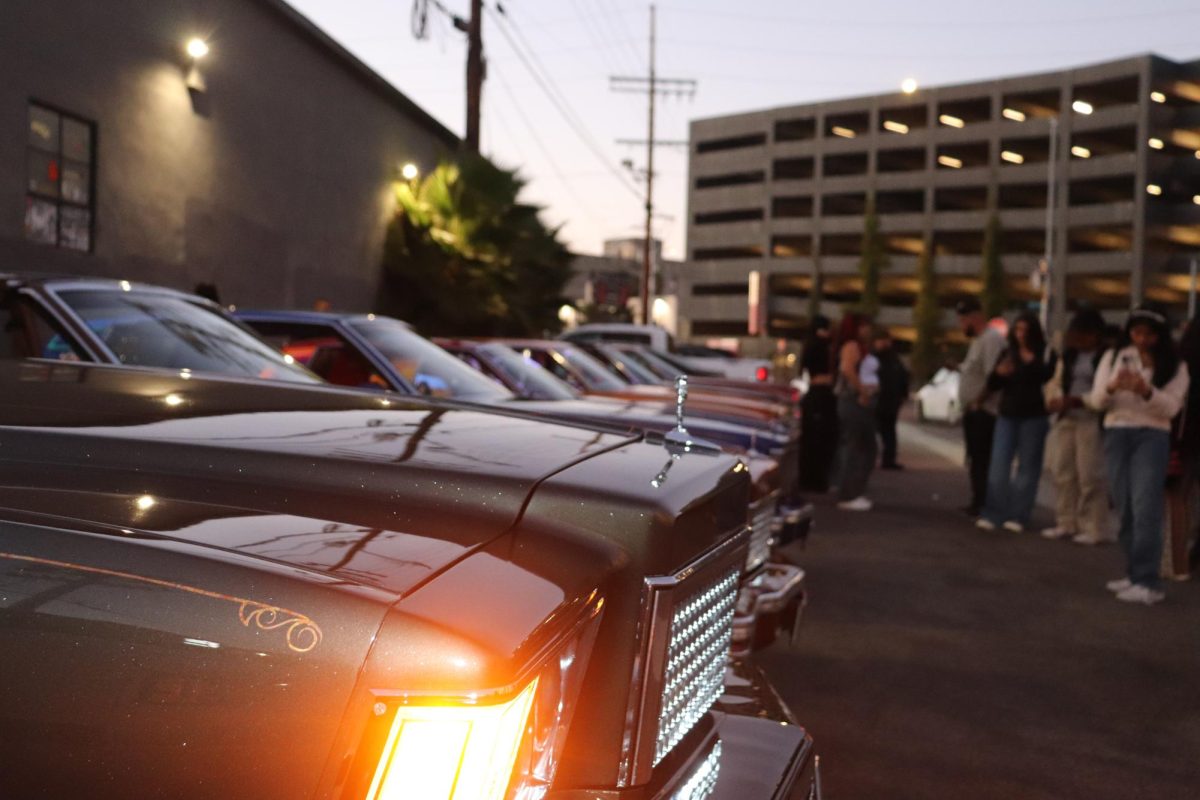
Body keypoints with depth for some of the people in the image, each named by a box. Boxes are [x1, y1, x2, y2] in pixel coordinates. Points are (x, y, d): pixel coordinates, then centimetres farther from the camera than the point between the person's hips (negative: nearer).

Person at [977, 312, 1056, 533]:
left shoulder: (1046, 354, 0)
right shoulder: (1007, 354, 11)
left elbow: (1048, 377, -16)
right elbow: (992, 385, 9)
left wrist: (1031, 361, -27)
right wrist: (999, 373, -11)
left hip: (1033, 417, -3)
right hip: (1007, 416, 3)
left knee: (1027, 467, 1)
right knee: (998, 465, -3)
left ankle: (1018, 516, 4)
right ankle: (992, 514, -1)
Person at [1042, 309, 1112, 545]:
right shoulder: (1069, 355, 14)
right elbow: (1055, 381, 18)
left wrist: (1079, 400, -20)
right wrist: (1054, 399, -2)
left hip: (1092, 421, -7)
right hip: (1065, 419, 7)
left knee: (1090, 475, -6)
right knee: (1062, 472, 9)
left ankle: (1094, 528, 3)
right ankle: (1066, 523, 19)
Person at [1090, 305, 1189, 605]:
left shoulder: (1175, 366, 2)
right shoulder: (1113, 357, 7)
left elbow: (1171, 408, -7)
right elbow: (1097, 401, 0)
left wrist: (1146, 391, -26)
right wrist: (1112, 387, -22)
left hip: (1153, 437, -3)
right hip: (1116, 435, 3)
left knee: (1145, 507, -13)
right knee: (1124, 508, 7)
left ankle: (1148, 583, -15)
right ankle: (1135, 573, 17)